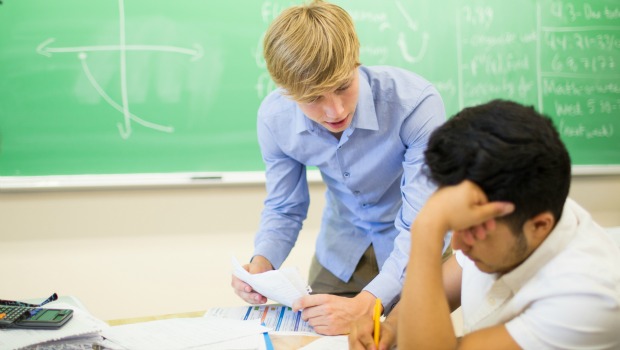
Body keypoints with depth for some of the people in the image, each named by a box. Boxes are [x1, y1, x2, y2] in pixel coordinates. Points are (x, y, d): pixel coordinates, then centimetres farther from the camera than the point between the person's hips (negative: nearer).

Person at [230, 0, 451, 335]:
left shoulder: (416, 102, -36)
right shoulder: (274, 117, -21)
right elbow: (283, 209, -6)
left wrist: (363, 306, -48)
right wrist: (261, 263, -27)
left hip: (414, 249, -3)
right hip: (339, 252, 3)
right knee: (323, 333, 18)